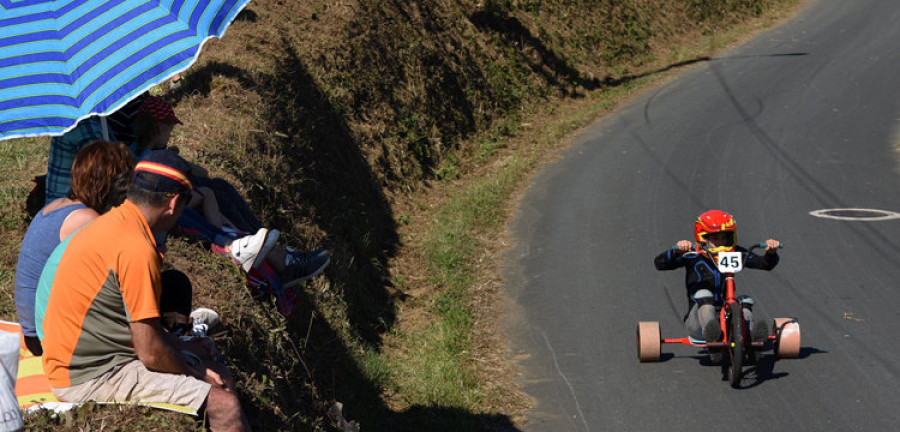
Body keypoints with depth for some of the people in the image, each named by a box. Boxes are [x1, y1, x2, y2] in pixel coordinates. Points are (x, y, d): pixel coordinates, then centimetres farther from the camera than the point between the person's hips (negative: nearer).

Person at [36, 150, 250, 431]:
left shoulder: (112, 223, 9)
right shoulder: (137, 249, -22)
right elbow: (150, 353, -20)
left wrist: (196, 355, 13)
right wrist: (196, 374, -2)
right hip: (91, 377, -11)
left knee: (221, 377, 14)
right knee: (225, 406, -16)